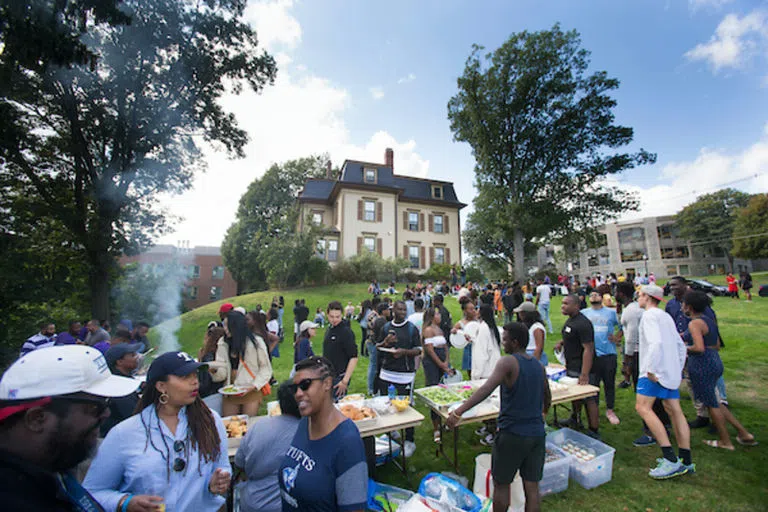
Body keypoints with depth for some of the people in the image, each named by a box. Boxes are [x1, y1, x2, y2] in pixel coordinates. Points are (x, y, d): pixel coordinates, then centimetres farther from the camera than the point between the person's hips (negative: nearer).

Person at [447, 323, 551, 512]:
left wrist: (458, 412, -36)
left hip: (512, 434, -6)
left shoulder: (508, 362, -17)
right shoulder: (539, 366, 5)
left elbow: (487, 389, -32)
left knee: (501, 484, 13)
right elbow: (548, 399, 20)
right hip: (537, 434, 6)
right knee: (532, 486, 17)